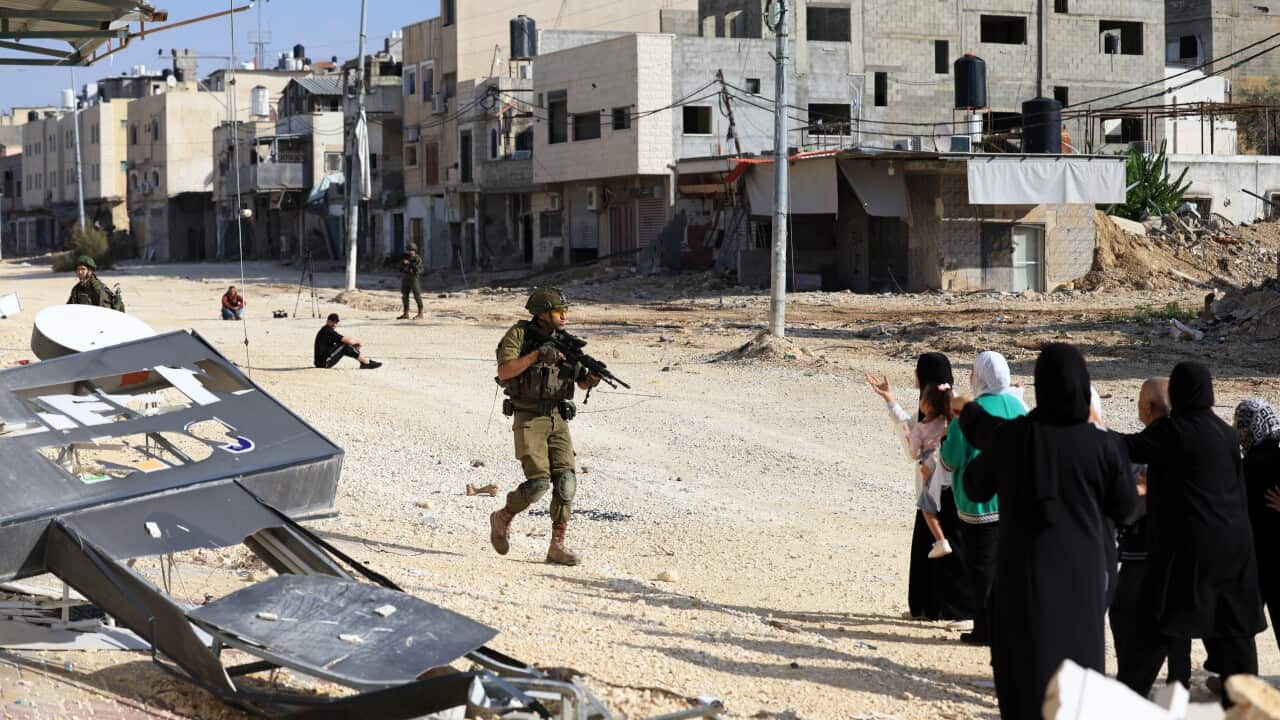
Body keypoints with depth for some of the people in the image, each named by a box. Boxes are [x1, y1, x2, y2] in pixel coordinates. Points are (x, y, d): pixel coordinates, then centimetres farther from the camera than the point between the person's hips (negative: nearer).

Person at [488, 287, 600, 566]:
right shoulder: (519, 334, -4)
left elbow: (582, 382, 14)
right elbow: (504, 371, -17)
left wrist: (593, 377, -9)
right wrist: (536, 354, -23)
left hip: (558, 420, 5)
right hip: (529, 419, -5)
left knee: (566, 480, -8)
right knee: (539, 482, -15)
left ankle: (557, 546, -2)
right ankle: (502, 519, 11)